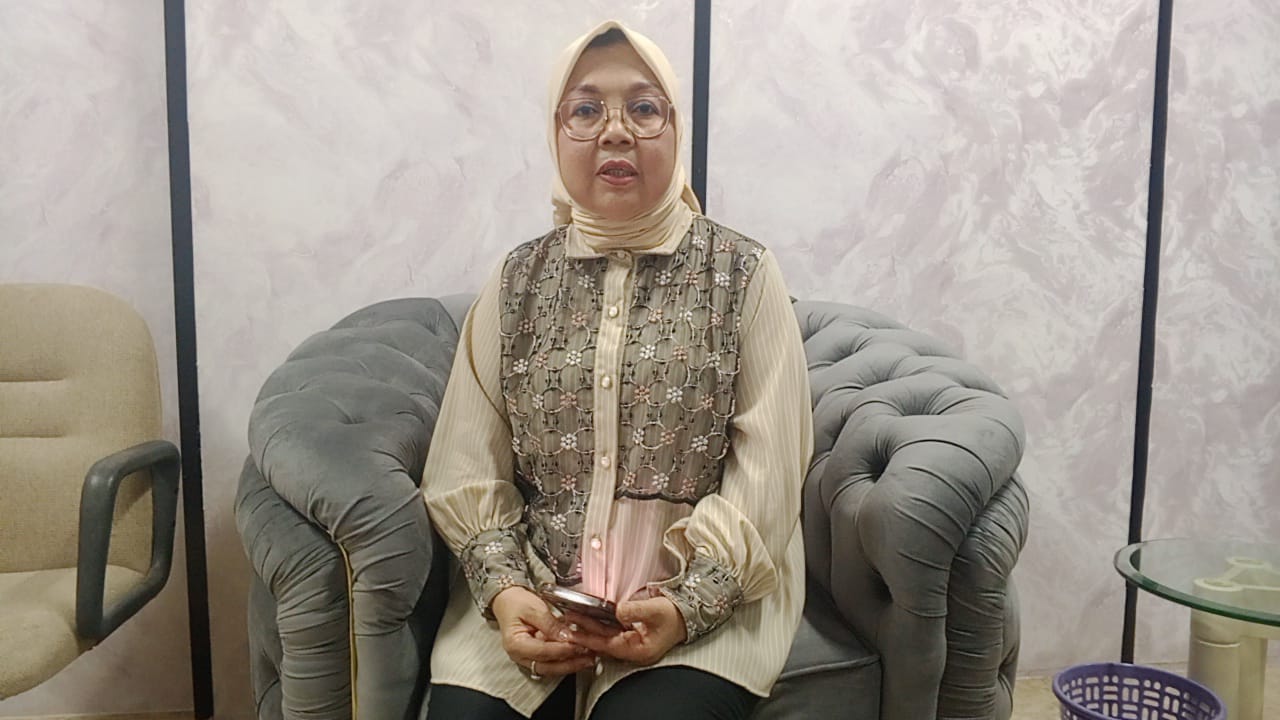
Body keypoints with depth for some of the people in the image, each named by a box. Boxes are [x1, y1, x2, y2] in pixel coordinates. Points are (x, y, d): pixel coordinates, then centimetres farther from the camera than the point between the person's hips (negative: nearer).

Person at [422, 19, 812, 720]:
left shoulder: (743, 274, 0)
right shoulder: (516, 281, 7)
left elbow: (766, 472, -6)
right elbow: (470, 468, 4)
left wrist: (690, 604, -17)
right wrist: (503, 589, -12)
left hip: (705, 592, -1)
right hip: (535, 592, 2)